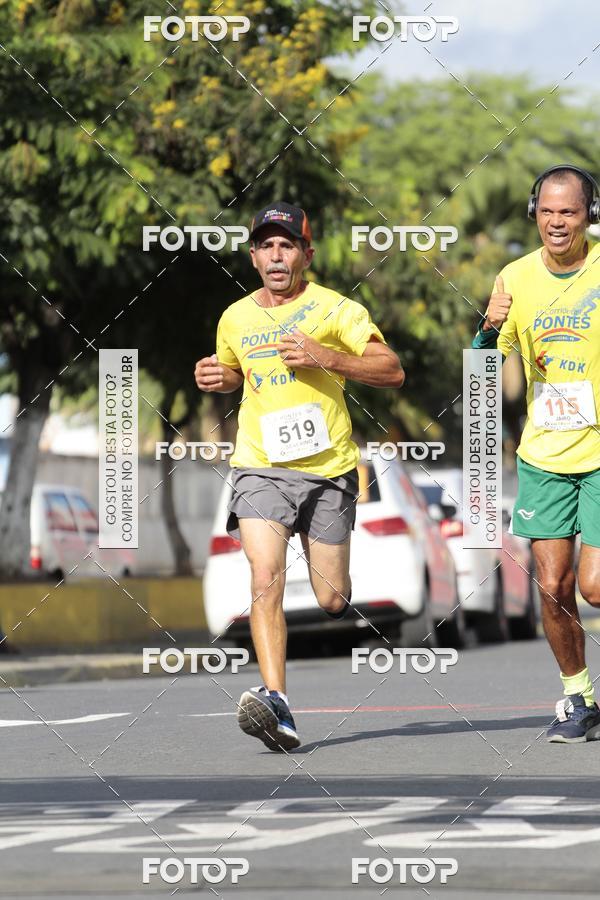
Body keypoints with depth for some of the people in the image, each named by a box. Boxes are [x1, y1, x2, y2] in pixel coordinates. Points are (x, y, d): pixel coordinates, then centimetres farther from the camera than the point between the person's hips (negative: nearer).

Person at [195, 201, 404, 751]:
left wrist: (327, 358, -17)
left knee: (332, 601, 4)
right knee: (266, 580, -20)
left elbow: (393, 372, -5)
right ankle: (277, 706, -28)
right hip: (261, 468, 1)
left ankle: (338, 586, 44)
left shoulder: (334, 310, -2)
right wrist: (218, 378, 7)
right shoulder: (235, 319, 10)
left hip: (328, 468, -1)